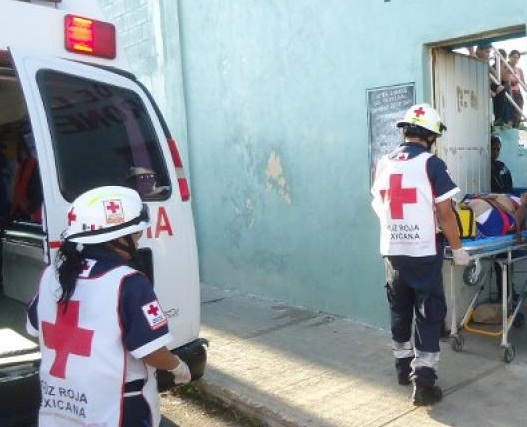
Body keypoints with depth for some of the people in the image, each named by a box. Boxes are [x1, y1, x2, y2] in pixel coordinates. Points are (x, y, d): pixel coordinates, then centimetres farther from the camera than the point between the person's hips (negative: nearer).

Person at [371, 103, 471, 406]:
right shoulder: (432, 164, -11)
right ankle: (424, 381, 3)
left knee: (400, 311, 17)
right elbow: (445, 213, -12)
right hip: (424, 253, -5)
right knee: (429, 316, 3)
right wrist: (458, 249, -1)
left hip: (392, 251, 5)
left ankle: (404, 367, 31)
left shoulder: (383, 164, 5)